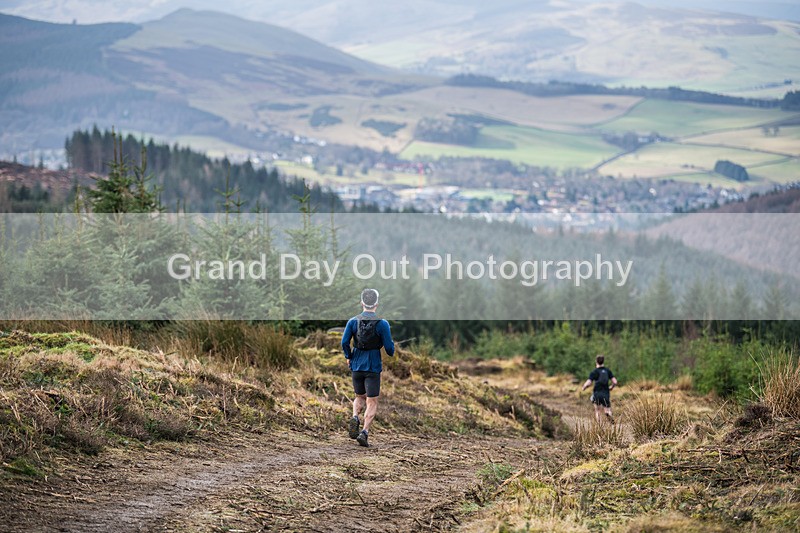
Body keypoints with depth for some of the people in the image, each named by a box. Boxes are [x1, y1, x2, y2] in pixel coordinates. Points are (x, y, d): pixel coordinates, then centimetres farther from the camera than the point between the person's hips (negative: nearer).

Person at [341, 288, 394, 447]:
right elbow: (389, 347, -9)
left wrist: (348, 357, 12)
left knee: (360, 397, 22)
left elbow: (344, 342, -6)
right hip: (373, 367, -3)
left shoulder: (353, 321, -2)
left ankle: (355, 418, -6)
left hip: (356, 366, 3)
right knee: (372, 403, 3)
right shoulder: (382, 324, -9)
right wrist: (391, 355, 14)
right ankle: (364, 432, -12)